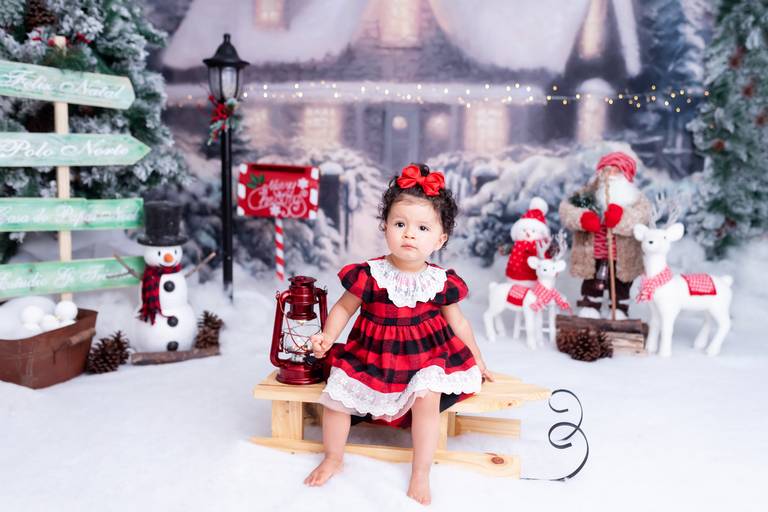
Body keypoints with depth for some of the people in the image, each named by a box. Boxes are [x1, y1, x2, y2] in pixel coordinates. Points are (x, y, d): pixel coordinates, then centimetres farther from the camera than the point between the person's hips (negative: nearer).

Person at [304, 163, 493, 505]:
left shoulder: (441, 282, -9)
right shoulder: (369, 274, -14)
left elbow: (458, 323, 6)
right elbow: (343, 308, -2)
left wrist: (477, 361, 14)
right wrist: (326, 338, -18)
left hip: (426, 356, -1)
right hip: (372, 355, 1)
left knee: (428, 396, -25)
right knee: (335, 394, -5)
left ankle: (421, 474, -5)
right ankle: (332, 458, 23)